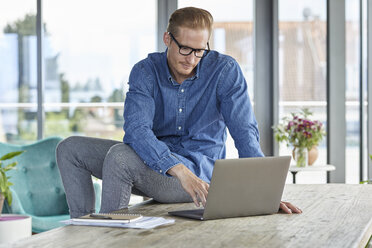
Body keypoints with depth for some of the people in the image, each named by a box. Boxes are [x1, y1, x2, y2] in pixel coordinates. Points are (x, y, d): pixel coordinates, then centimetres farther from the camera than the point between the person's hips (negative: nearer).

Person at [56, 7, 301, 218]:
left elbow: (245, 134, -15)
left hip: (199, 171, -4)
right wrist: (179, 170, -41)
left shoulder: (225, 70, -13)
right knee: (70, 148, -5)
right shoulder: (145, 71, -8)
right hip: (155, 159, 5)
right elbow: (136, 129, -24)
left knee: (120, 157, -30)